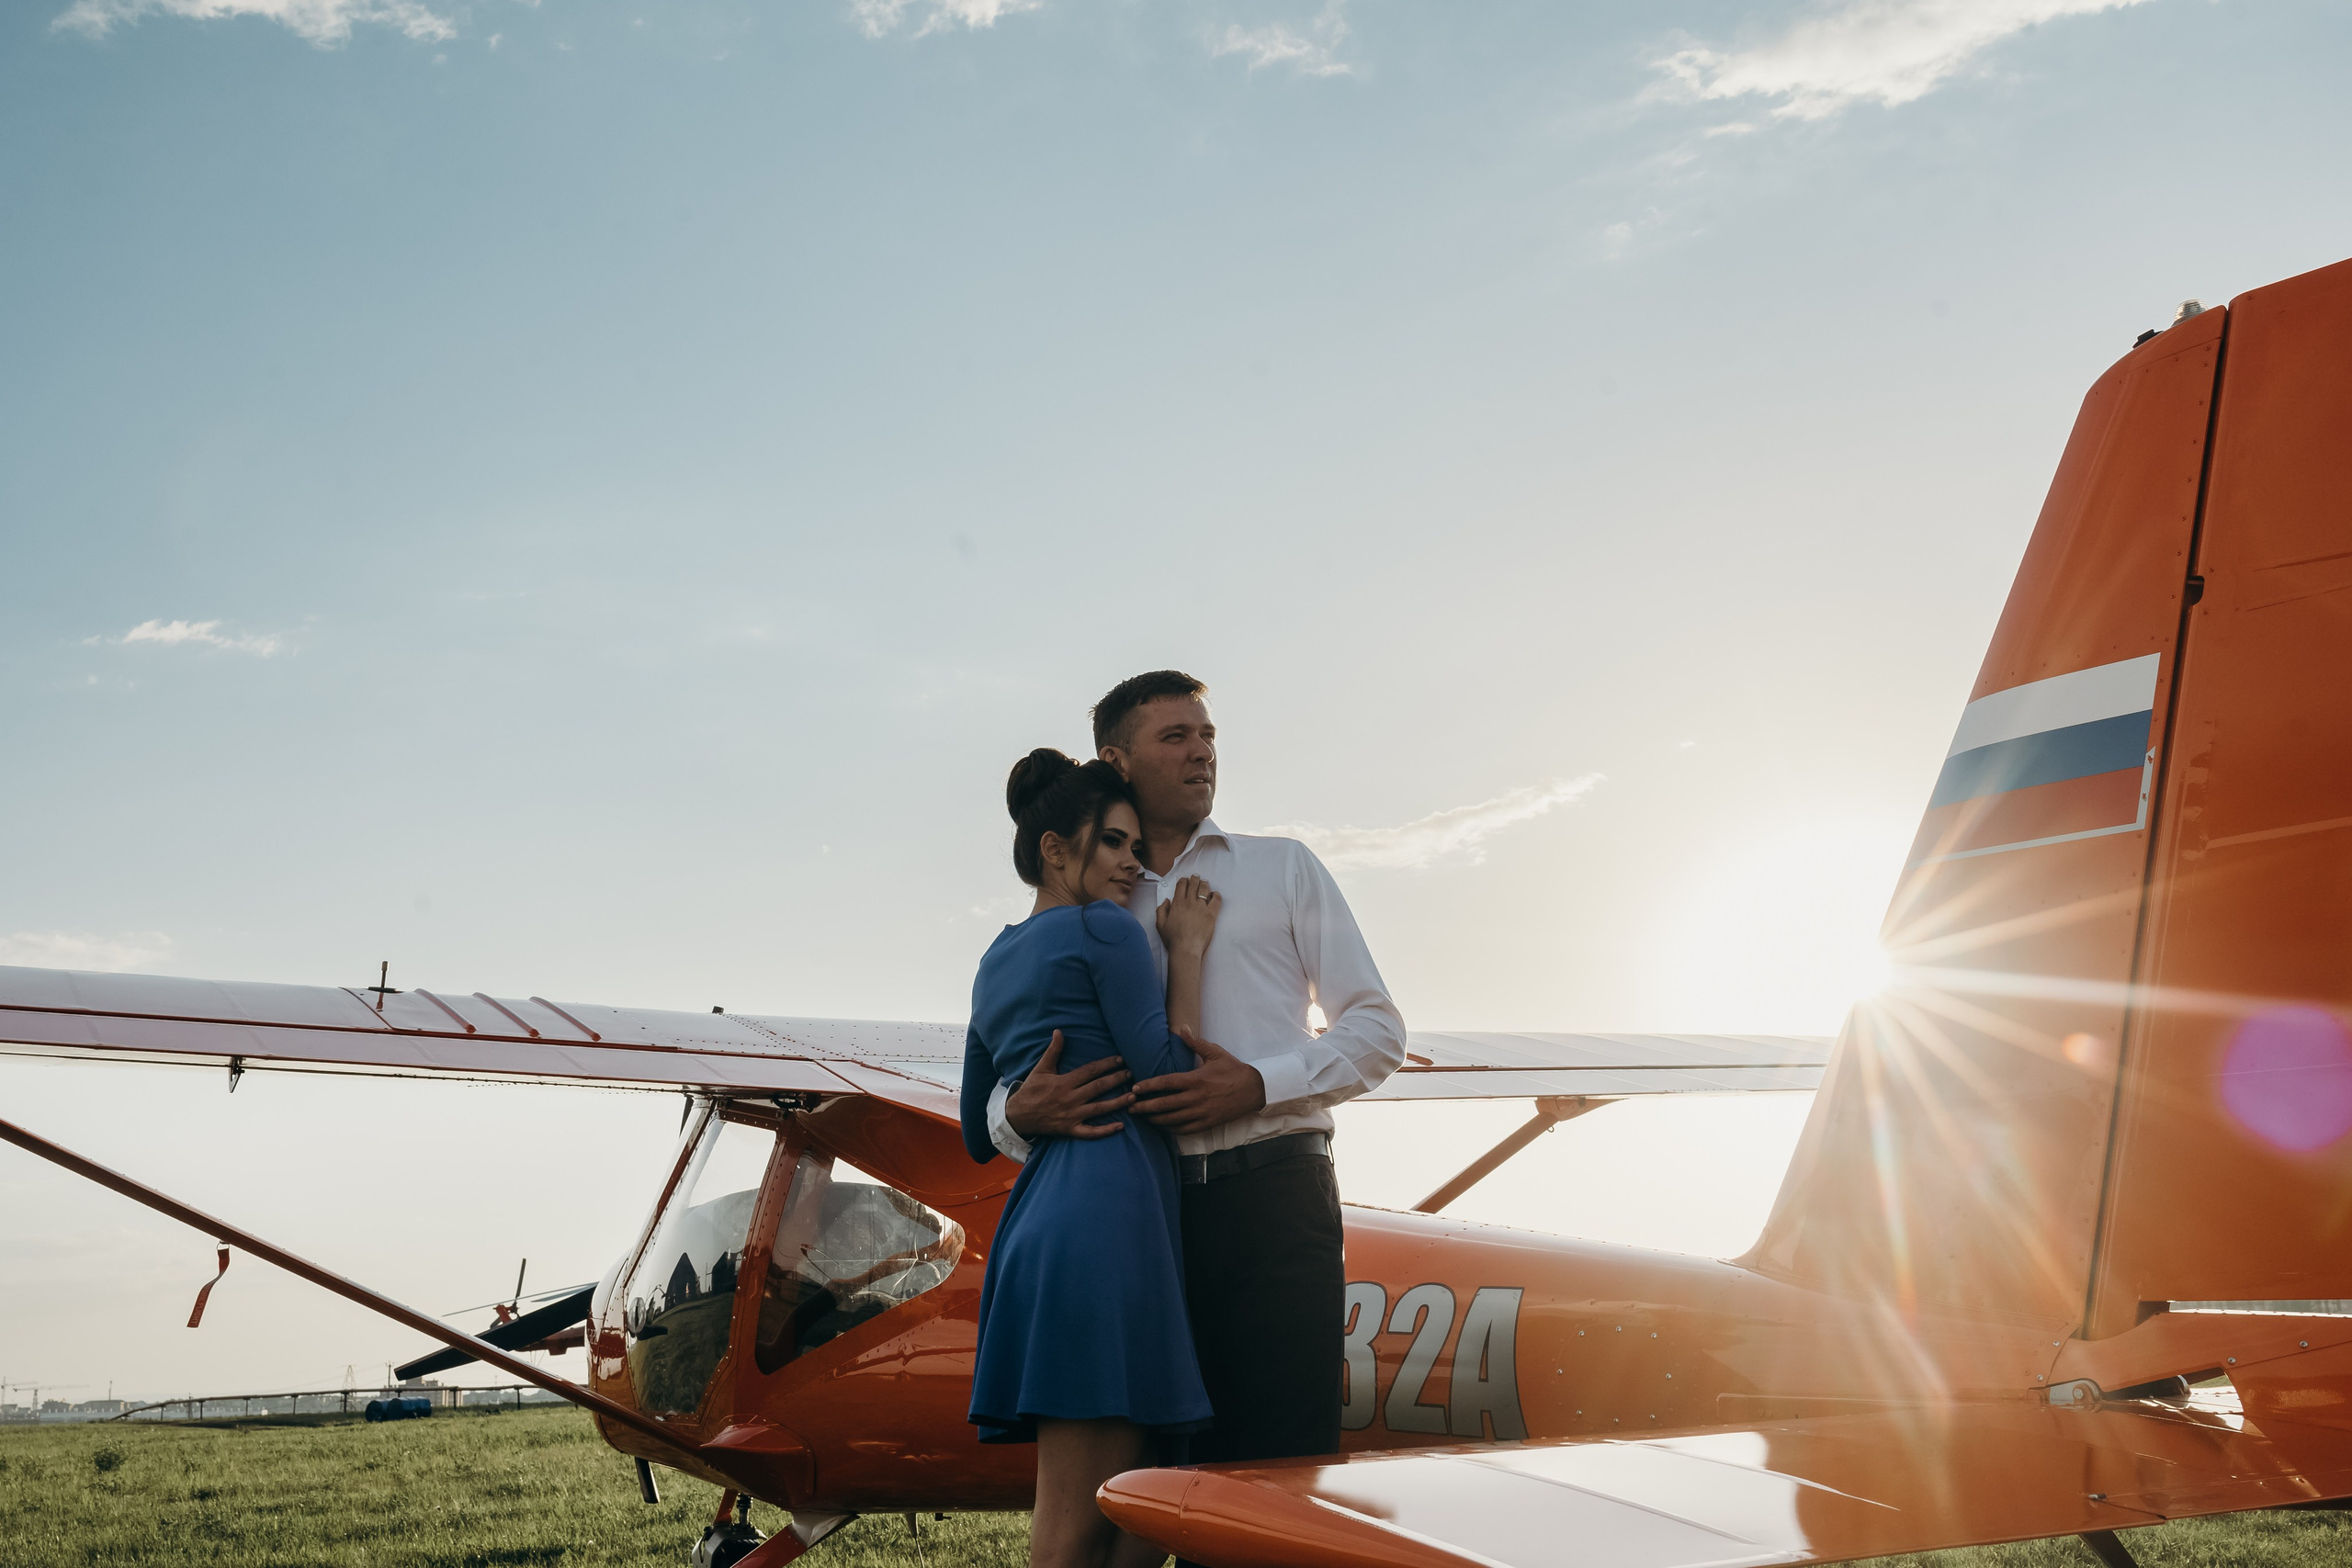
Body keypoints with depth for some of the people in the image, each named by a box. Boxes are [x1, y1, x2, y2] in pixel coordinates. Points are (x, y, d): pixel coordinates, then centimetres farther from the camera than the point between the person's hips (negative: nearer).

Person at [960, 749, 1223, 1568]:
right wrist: (1186, 950, 0)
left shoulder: (997, 963, 23)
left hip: (1036, 1222, 9)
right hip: (1106, 1215, -9)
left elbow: (979, 1136, 29)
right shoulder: (1108, 932, -2)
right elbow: (1169, 1076, -10)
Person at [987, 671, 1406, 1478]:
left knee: (1285, 1461, -9)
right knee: (1188, 1460, 2)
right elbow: (1002, 1091, 15)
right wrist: (1020, 1112, -11)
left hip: (1272, 1194, -2)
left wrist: (1257, 1085, -10)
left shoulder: (1282, 868, 14)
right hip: (1150, 1209, 2)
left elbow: (1377, 1030, 7)